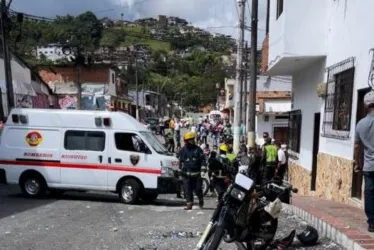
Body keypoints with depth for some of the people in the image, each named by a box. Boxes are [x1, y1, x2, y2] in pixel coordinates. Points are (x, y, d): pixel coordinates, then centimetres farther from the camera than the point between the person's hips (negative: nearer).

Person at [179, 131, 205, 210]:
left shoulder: (198, 149, 4)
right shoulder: (183, 150, 8)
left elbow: (203, 159, 3)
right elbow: (180, 160, 12)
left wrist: (203, 167, -7)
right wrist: (181, 168, 5)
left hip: (196, 173, -1)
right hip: (187, 173, 1)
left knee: (198, 189, 3)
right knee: (188, 189, 0)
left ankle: (201, 200, 29)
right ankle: (189, 203, 9)